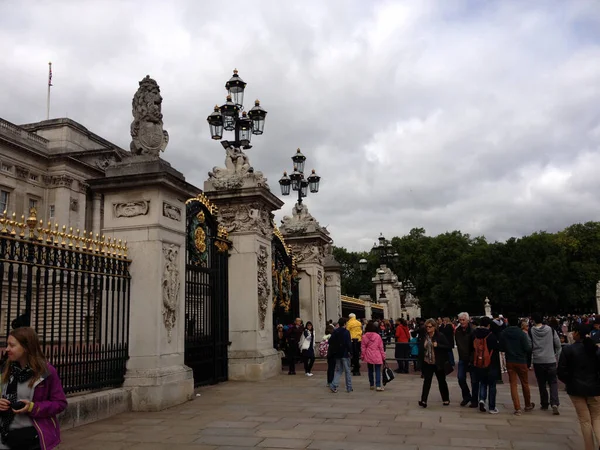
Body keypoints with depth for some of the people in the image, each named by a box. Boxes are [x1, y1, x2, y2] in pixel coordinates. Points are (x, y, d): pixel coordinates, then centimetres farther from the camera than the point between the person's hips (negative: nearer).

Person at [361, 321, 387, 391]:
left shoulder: (364, 336, -3)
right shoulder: (378, 336, -5)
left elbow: (363, 347, 1)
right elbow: (381, 347, 1)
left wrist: (362, 356, 12)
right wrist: (383, 357, 8)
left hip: (368, 356, 2)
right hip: (377, 356, -2)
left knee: (370, 370, 15)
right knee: (378, 371, -2)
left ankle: (372, 385, 21)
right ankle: (378, 385, -10)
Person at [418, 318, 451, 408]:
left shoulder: (440, 336, -9)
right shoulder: (424, 337, 2)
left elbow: (448, 347, -10)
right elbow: (421, 349, 12)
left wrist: (438, 345, -24)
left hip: (438, 363, -2)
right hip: (427, 363, 2)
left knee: (442, 381, 13)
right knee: (426, 381, -4)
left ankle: (446, 399, 29)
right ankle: (423, 400, -7)